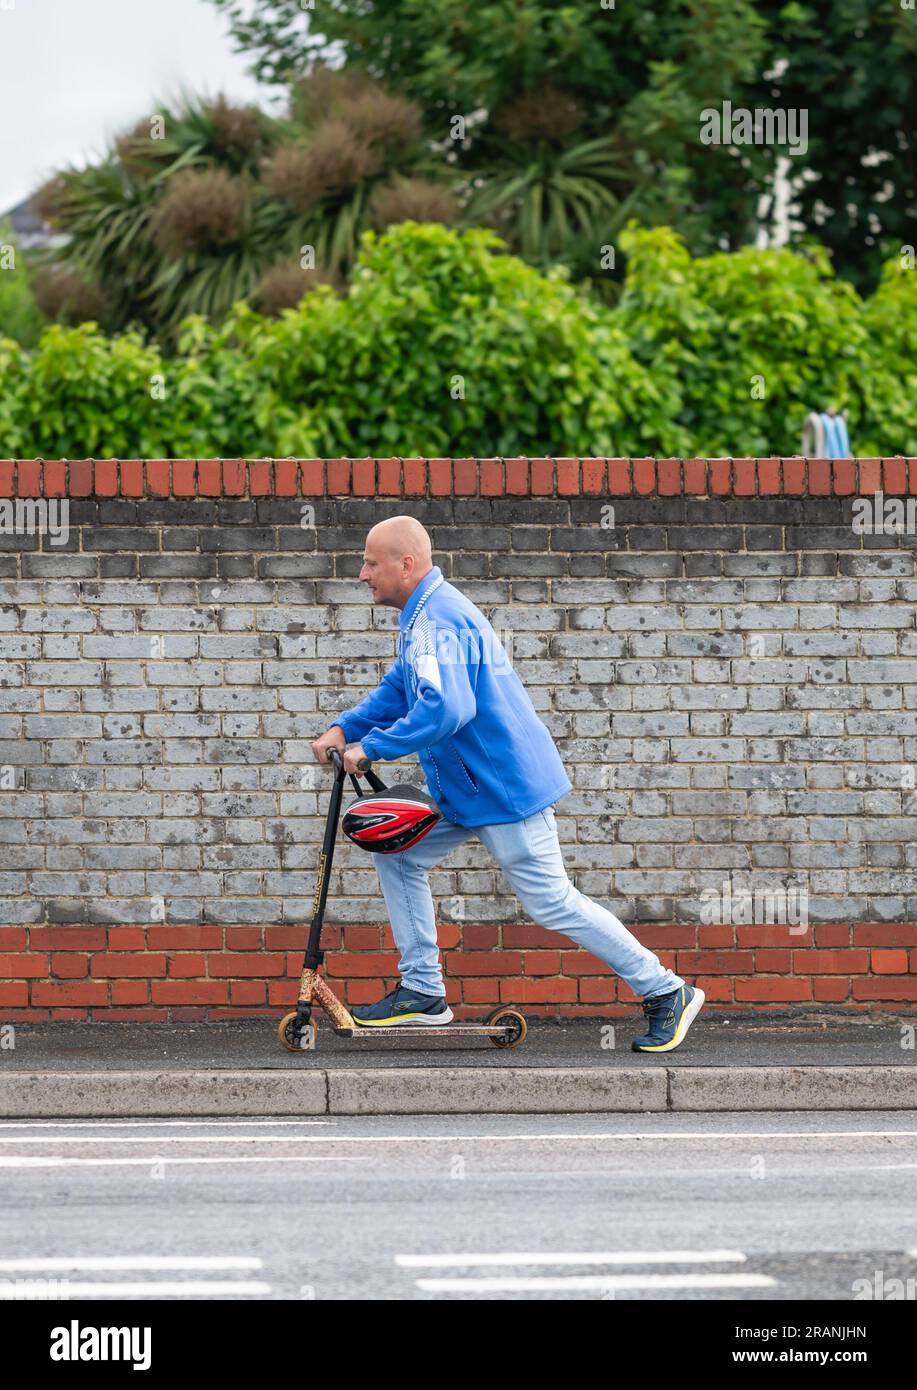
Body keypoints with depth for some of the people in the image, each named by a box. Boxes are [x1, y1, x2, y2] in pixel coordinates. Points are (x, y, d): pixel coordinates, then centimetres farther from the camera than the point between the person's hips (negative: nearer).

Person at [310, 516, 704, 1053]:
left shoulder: (435, 623, -22)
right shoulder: (430, 612, 13)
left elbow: (445, 709, -35)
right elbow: (399, 690, 23)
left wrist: (372, 747, -26)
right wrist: (344, 729, 9)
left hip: (504, 784, -11)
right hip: (464, 787, 11)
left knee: (551, 901, -6)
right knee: (398, 857, 10)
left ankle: (667, 992, 1)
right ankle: (423, 993, 13)